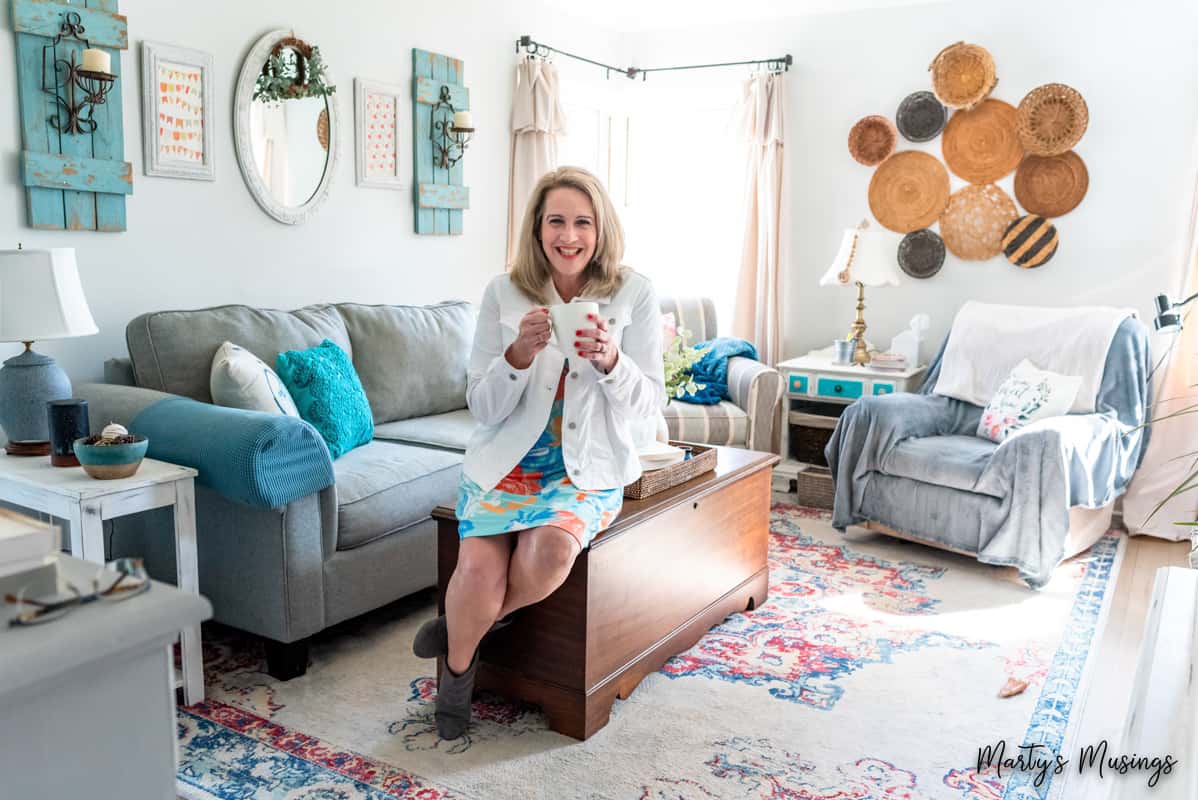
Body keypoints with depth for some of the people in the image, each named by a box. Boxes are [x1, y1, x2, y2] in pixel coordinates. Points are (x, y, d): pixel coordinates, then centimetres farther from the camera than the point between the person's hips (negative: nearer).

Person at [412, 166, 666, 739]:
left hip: (588, 468, 0)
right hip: (506, 460, 1)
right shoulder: (504, 294, -1)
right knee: (480, 569, -25)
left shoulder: (634, 294, -2)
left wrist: (610, 361, -24)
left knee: (548, 551, -31)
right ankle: (457, 668, 10)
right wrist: (519, 353, -21)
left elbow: (649, 406, -3)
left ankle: (461, 629, 2)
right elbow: (482, 408, -2)